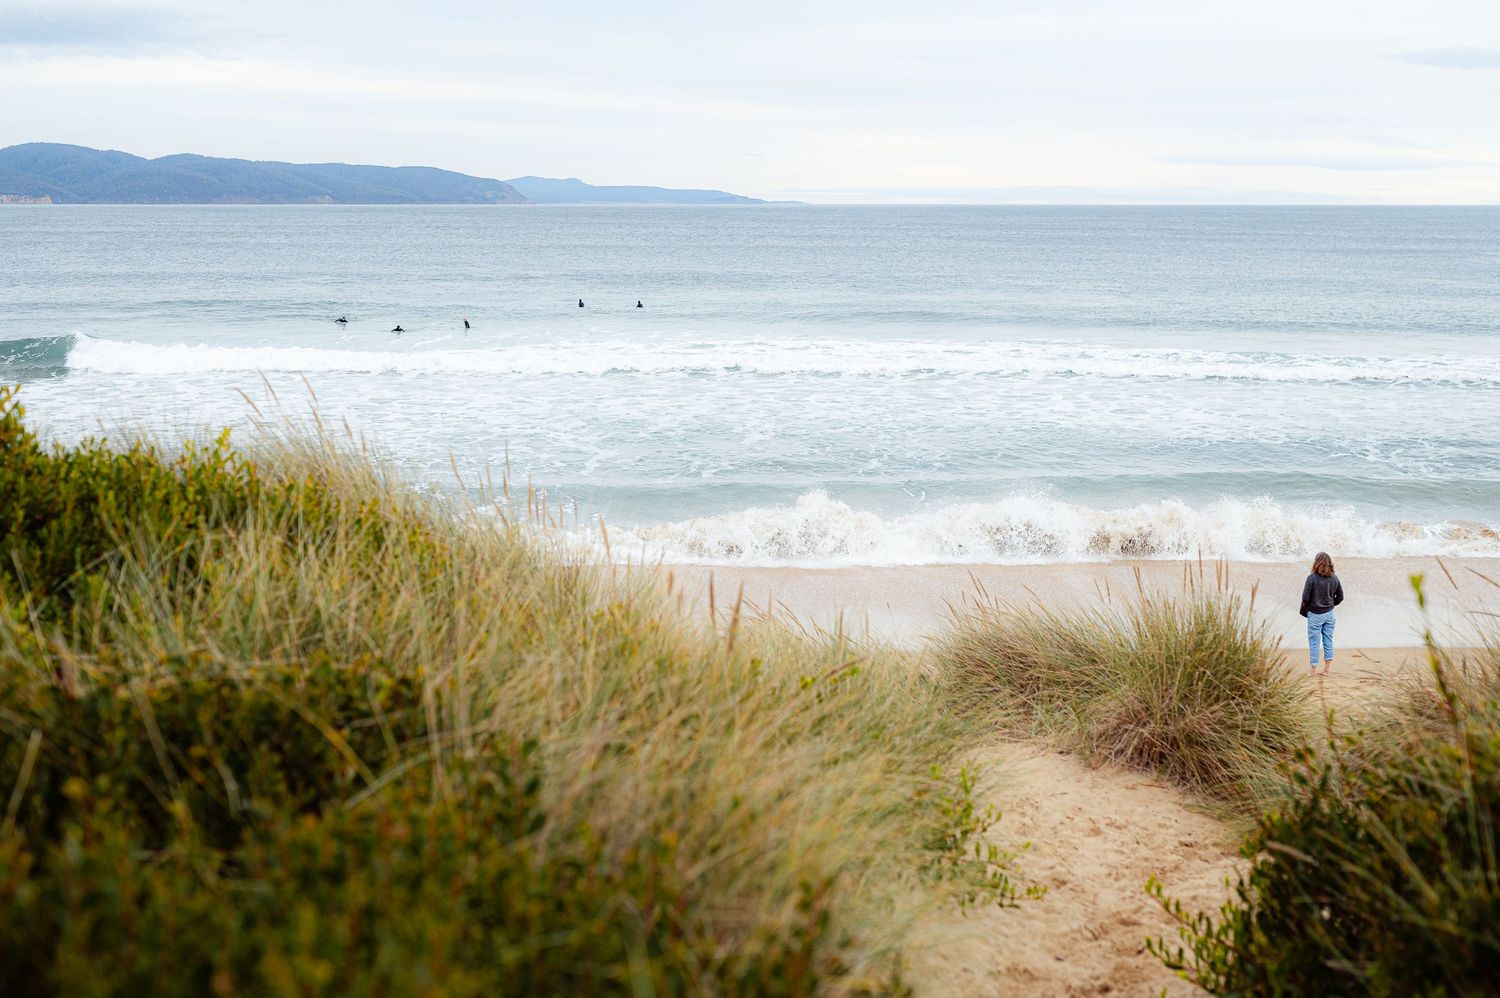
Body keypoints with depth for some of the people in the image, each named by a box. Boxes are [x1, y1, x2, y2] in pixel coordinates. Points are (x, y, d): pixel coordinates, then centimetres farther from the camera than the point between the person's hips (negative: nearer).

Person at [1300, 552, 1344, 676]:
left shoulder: (1312, 578, -18)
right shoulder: (1334, 578, -2)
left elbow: (1305, 598, -17)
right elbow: (1340, 597, 6)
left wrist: (1305, 608, 1)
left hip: (1315, 614, -5)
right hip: (1329, 614, 5)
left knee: (1314, 642, 6)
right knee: (1328, 641, 12)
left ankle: (1313, 669, 14)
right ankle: (1326, 669, 16)